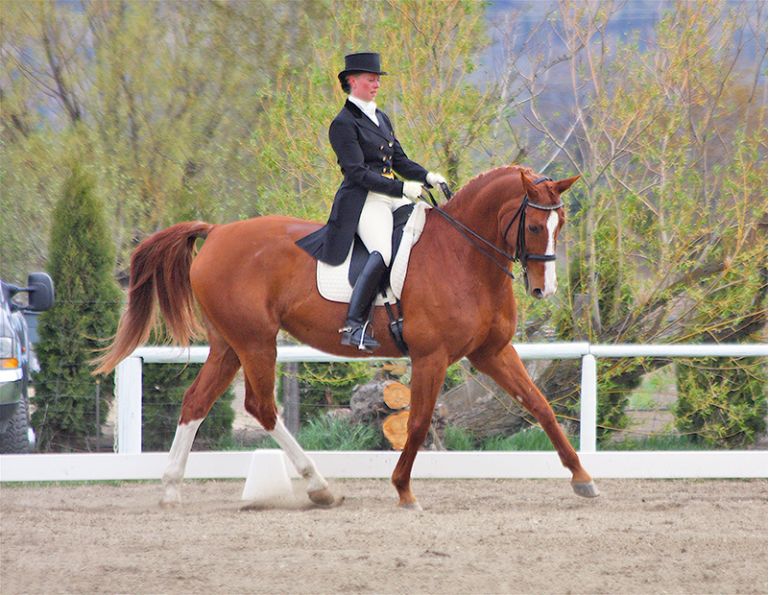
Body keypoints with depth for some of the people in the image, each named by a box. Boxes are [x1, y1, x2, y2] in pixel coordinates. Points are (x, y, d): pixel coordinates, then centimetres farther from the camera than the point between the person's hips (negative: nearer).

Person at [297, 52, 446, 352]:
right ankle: (353, 325, -34)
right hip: (362, 200, -9)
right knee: (384, 251, -32)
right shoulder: (343, 124, -5)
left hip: (392, 197, 9)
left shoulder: (381, 119, 21)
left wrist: (426, 176, 2)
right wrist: (401, 188, -21)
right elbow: (357, 173, -14)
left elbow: (400, 161, 22)